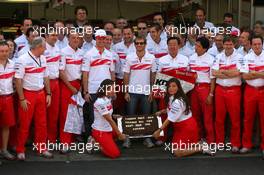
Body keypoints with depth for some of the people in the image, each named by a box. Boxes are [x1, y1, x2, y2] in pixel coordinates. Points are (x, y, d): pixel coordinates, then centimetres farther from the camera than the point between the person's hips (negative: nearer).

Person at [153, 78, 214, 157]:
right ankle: (198, 144, 15)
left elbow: (170, 119, -22)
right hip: (180, 127, 9)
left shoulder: (177, 101, -26)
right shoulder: (171, 98, 2)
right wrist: (161, 111, 6)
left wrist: (159, 130, -17)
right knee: (174, 147, 13)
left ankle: (201, 148, -3)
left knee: (177, 153, -12)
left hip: (187, 127, -9)